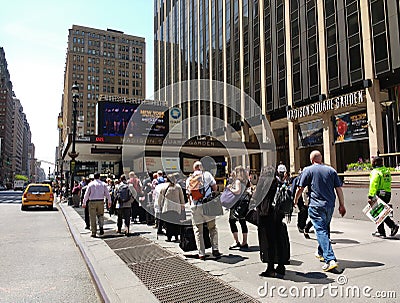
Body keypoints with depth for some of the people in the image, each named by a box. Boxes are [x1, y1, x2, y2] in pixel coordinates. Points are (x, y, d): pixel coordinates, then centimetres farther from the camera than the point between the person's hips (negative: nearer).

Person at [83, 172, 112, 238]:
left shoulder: (90, 184, 1)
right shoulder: (103, 184, 3)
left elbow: (86, 194, 2)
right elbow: (107, 193, 5)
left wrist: (84, 203, 9)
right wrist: (109, 201, 16)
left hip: (92, 202, -1)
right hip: (101, 201, 1)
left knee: (93, 217, 6)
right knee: (100, 215, 17)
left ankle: (94, 232, 9)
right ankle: (101, 227, -3)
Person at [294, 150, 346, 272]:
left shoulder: (308, 170, -3)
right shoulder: (331, 170, 9)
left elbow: (300, 188, -4)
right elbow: (339, 189, 7)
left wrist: (295, 200, 12)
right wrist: (342, 205, 14)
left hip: (316, 206, -6)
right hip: (330, 205, 6)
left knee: (321, 231, -8)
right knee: (325, 229, 20)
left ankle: (330, 259, -18)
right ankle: (321, 253, 38)